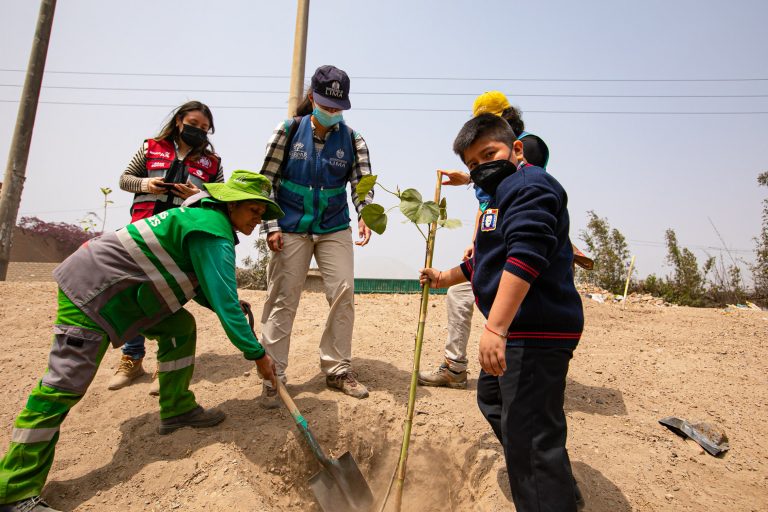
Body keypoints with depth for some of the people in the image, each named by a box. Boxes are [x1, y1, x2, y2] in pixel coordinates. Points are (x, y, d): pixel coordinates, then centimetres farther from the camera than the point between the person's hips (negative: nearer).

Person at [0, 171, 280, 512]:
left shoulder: (205, 218, 9)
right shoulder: (213, 233, -22)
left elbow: (206, 287, 19)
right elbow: (223, 302, -25)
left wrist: (234, 307, 5)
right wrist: (257, 354, -19)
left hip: (122, 288, 10)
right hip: (91, 286, -10)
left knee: (180, 328, 8)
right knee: (66, 381, -8)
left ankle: (176, 409, 19)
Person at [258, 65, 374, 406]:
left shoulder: (352, 139, 2)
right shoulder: (288, 131, -2)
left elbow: (362, 182, -5)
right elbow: (266, 181, -2)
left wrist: (365, 217, -25)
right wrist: (271, 226, -9)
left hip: (334, 229, 2)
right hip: (291, 229, -2)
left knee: (344, 294, -1)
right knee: (282, 300, 1)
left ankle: (337, 369, 15)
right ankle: (273, 376, 13)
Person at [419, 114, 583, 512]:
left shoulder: (529, 185, -13)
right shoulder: (502, 196, 21)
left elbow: (525, 257, -29)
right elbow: (487, 262, 33)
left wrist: (495, 328, -34)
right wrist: (445, 278, 32)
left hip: (536, 334, -12)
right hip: (518, 331, 12)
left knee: (529, 436, -9)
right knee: (492, 398, 28)